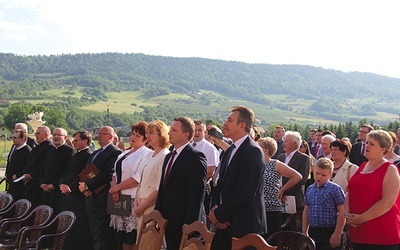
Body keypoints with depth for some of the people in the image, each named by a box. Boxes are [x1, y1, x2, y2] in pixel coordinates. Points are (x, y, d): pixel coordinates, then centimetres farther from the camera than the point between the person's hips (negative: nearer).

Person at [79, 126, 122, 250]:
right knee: (95, 235, 15)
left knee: (105, 237, -5)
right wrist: (82, 184, -4)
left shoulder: (115, 153, -11)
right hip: (90, 199, 9)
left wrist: (87, 184, -17)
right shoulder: (95, 153, 20)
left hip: (103, 201, -9)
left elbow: (108, 174, -21)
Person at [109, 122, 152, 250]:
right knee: (124, 239, 12)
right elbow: (116, 173, 13)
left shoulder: (146, 154, -8)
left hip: (134, 200, -8)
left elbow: (138, 178, -17)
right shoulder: (125, 154, 18)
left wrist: (117, 187, -12)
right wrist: (114, 188, -6)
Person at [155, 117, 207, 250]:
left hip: (185, 223, -8)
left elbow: (196, 193, -17)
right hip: (168, 221, 8)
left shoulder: (196, 157, -12)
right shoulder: (169, 157, 16)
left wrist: (190, 224, -20)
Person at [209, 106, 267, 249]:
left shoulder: (253, 152, -14)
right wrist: (215, 206, -2)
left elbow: (244, 193, -20)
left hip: (244, 227, -8)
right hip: (226, 224, 8)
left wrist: (219, 214, -12)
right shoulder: (230, 150, 14)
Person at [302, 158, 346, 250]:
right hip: (313, 232, 6)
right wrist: (304, 232, 15)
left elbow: (342, 213, -10)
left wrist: (337, 234, -13)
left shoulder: (335, 189, -8)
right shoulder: (310, 190, 11)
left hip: (330, 233, -6)